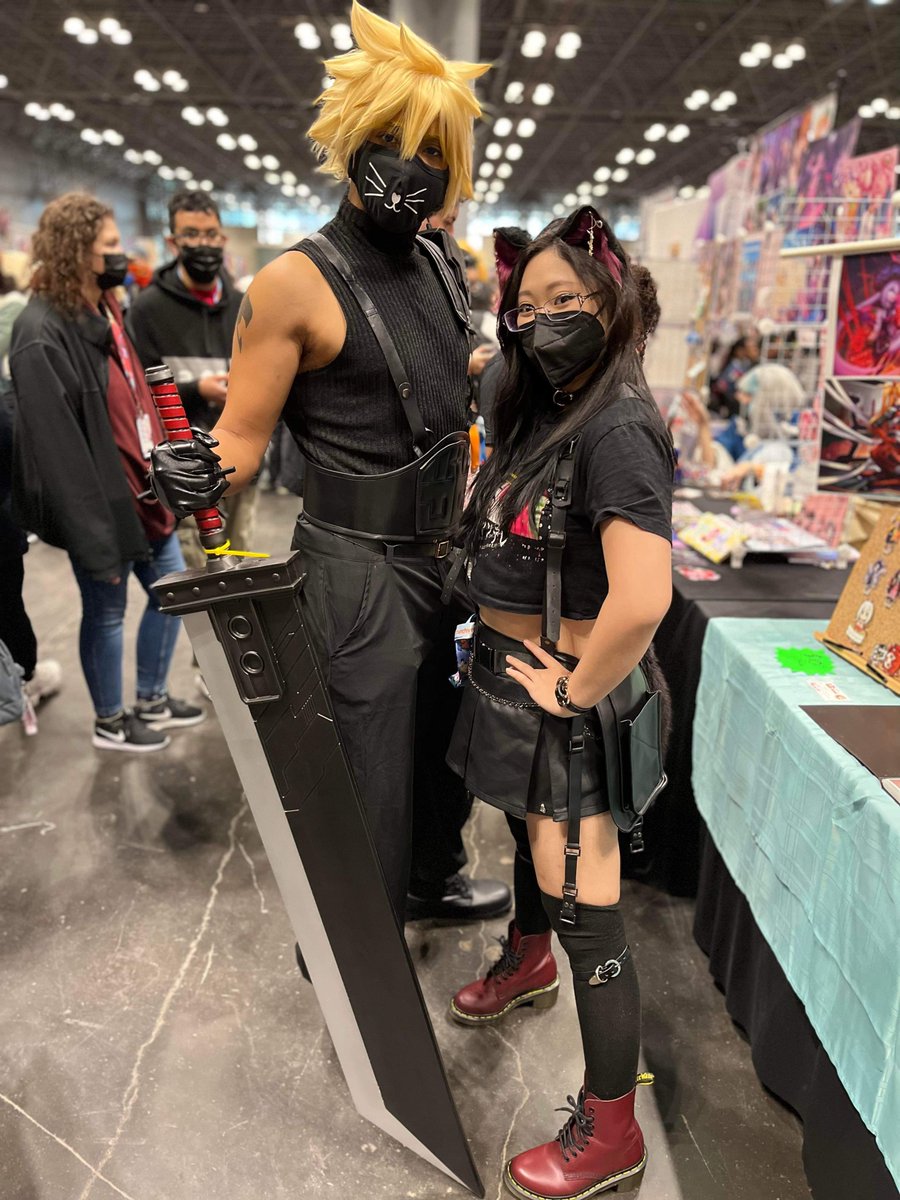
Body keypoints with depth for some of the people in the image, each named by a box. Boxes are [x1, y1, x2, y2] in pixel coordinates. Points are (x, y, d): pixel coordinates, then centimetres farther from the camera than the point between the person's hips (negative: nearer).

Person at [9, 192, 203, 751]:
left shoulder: (107, 311, 9)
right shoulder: (42, 334, -20)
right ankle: (111, 722, 30)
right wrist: (95, 538, -22)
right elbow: (57, 447, -23)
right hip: (104, 508, -9)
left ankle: (152, 701, 38)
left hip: (146, 494, 9)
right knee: (106, 613, 8)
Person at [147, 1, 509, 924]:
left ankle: (434, 880, 47)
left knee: (447, 735, 21)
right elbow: (242, 435, -16)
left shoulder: (436, 268, 8)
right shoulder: (296, 284, -14)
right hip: (364, 565, -7)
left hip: (445, 548, 8)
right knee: (376, 776, 3)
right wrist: (199, 475, -35)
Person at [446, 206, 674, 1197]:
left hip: (564, 691, -9)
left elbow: (642, 599, -34)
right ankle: (526, 963, 58)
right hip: (506, 669, 9)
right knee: (527, 835, 30)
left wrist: (573, 691, -20)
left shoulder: (618, 429, -23)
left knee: (585, 913, 2)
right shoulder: (542, 410, 6)